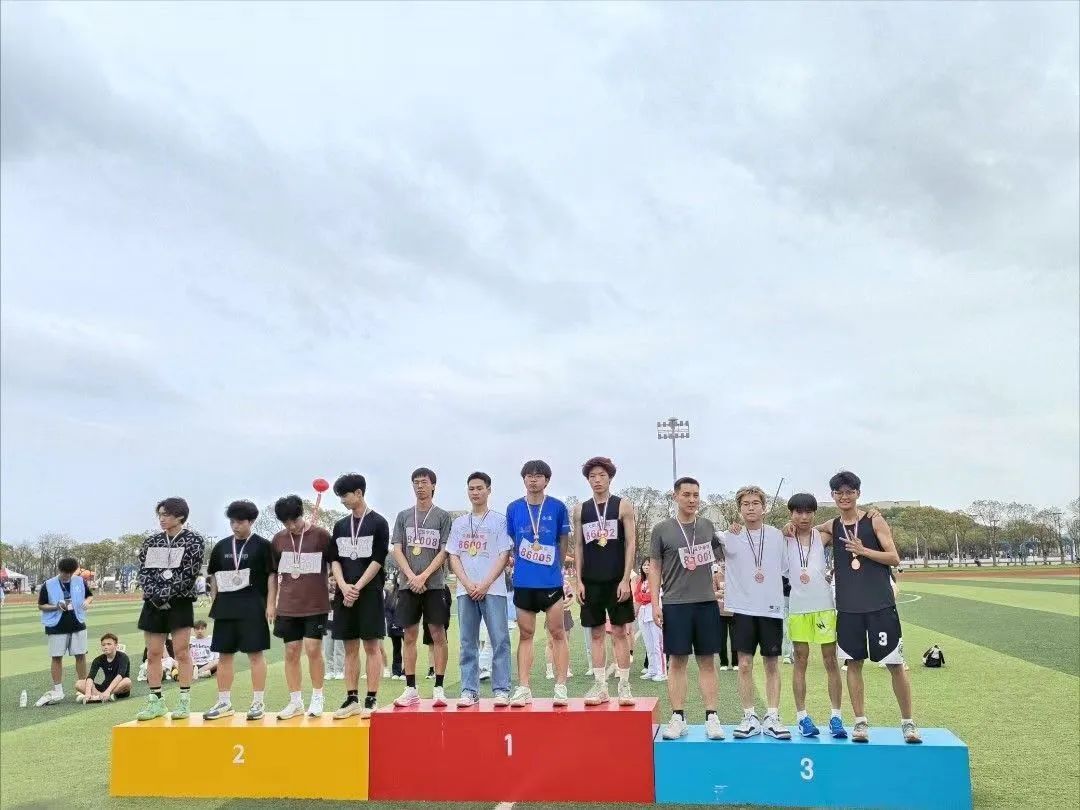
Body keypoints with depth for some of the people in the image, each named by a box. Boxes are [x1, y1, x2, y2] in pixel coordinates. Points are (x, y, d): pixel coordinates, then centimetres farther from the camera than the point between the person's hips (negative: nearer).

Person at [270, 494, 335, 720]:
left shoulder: (321, 535, -7)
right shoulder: (278, 539, 4)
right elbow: (273, 572, 14)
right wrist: (270, 602, 12)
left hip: (316, 605, -3)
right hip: (288, 606, 3)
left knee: (313, 649, -6)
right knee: (291, 652, 6)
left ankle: (317, 698, 11)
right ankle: (295, 702, 17)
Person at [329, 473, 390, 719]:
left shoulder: (378, 523, -2)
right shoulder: (340, 526, 12)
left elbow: (378, 560, -7)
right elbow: (334, 560, 9)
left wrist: (357, 588, -12)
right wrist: (344, 586, -7)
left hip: (369, 591, -5)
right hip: (345, 592, 5)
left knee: (371, 646, -3)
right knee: (350, 648, 8)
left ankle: (370, 700, 1)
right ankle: (352, 699, 13)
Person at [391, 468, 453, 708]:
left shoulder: (442, 516, 4)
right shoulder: (403, 516, 12)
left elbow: (444, 552, -1)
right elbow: (397, 551, 6)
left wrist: (423, 576, -11)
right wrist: (412, 577, -8)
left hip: (434, 584, -2)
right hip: (408, 584, 2)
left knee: (438, 634, -3)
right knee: (410, 636, 4)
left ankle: (438, 688, 3)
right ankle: (410, 689, 10)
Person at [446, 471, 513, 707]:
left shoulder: (499, 520, 4)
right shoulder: (458, 523, 14)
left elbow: (504, 555, -2)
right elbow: (453, 557, 10)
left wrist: (485, 584, -10)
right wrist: (467, 584, -5)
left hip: (493, 589, -3)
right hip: (465, 590, 3)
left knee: (500, 640, -5)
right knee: (468, 643, 5)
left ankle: (501, 690, 1)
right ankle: (469, 691, 10)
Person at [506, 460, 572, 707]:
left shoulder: (557, 507, -1)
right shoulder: (513, 508, 4)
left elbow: (564, 541, 7)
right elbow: (511, 542, 14)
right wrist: (518, 563, 9)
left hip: (551, 581, -2)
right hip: (523, 582, 2)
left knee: (557, 633, 2)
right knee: (525, 634, 7)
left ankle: (560, 688, 9)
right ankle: (523, 689, 11)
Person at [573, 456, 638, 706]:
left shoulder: (624, 506, 0)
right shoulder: (580, 510, 8)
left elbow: (631, 544, -4)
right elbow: (578, 547, 9)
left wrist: (625, 579, -11)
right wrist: (579, 581, 1)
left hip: (616, 580, -3)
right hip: (591, 581, 3)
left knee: (620, 632, 1)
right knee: (596, 633, 7)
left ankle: (624, 686, 8)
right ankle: (600, 686, 13)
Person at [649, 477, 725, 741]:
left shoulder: (708, 526, 8)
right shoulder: (662, 529, 0)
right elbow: (654, 568, 1)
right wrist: (655, 604, -4)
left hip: (706, 603, 2)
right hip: (675, 604, -2)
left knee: (707, 661, 6)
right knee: (677, 661, 3)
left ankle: (711, 717, 12)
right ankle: (678, 717, 11)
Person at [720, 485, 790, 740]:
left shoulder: (777, 535, 4)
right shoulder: (729, 537, -1)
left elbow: (784, 567, 12)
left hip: (772, 608, 1)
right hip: (743, 607, -1)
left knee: (772, 664, 6)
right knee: (744, 664, 1)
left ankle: (772, 718, 14)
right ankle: (749, 717, 11)